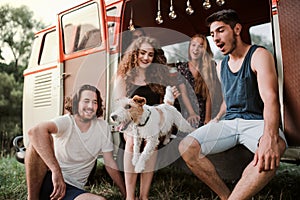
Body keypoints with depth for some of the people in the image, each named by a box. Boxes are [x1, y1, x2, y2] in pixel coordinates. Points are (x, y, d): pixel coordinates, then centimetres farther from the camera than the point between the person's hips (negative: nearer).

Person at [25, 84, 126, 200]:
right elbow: (35, 132, -33)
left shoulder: (103, 127, 1)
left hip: (73, 189, 2)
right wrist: (56, 171, -38)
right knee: (42, 138, -27)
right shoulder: (66, 122, -12)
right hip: (49, 180, -2)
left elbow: (110, 164, 7)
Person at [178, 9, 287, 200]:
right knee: (186, 147, -17)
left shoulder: (259, 55, -6)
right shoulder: (221, 66, 15)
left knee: (272, 151, -40)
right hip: (228, 122, 6)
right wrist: (216, 120, 5)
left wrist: (270, 137, -38)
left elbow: (270, 98, -20)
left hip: (256, 121, -5)